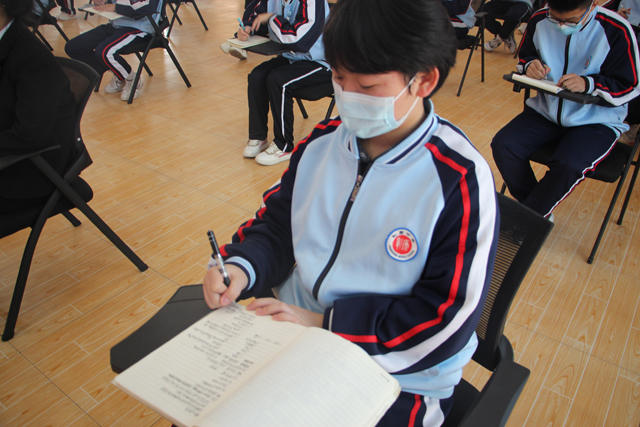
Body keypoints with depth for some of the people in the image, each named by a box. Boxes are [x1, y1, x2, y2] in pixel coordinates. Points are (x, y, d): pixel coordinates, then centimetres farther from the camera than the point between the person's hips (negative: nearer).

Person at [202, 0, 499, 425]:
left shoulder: (462, 180, -19)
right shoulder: (322, 142, -2)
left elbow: (448, 319, -18)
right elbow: (277, 221, 9)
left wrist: (325, 323, -21)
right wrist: (241, 267, -12)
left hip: (399, 379, -4)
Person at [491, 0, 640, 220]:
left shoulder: (616, 31, -14)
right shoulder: (539, 21, -3)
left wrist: (588, 84, -28)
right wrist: (529, 65, -13)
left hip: (596, 121, -4)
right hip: (546, 110, 5)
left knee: (569, 166, -32)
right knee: (503, 145, -18)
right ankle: (539, 213, -2)